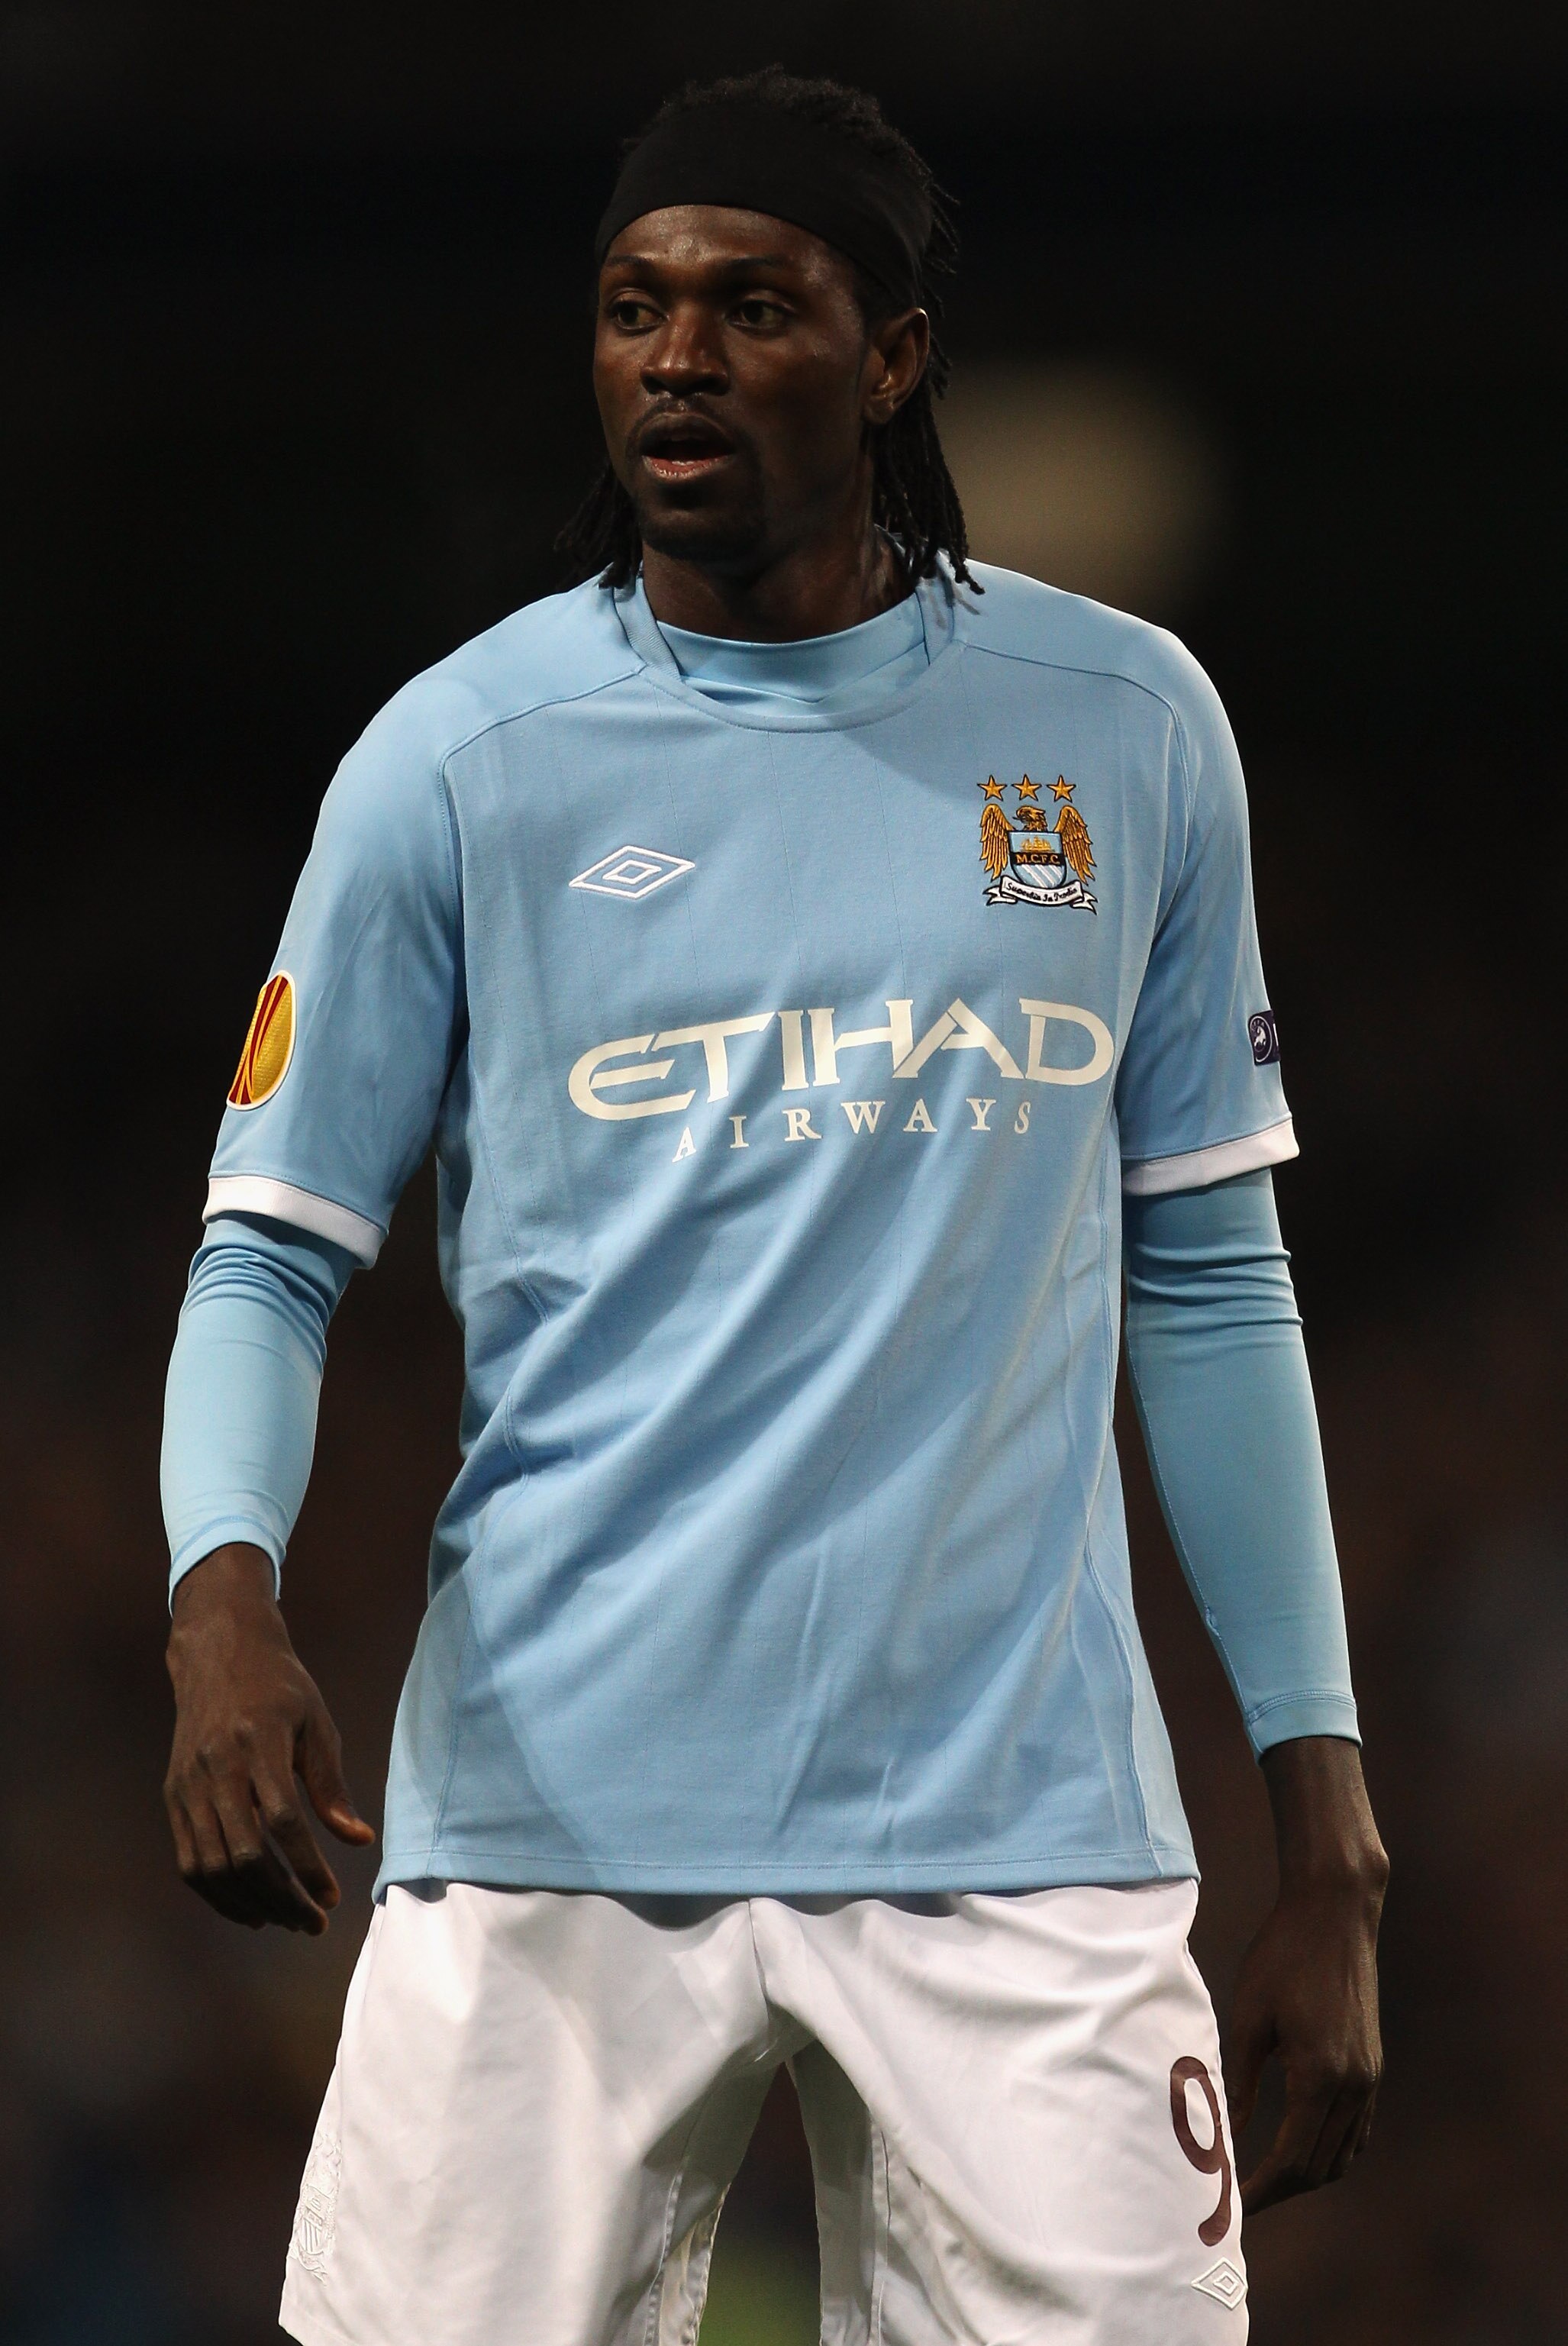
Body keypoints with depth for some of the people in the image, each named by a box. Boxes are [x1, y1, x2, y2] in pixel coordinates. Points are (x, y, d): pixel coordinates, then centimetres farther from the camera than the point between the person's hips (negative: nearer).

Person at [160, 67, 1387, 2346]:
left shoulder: (1128, 728, 8)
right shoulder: (461, 760, 2)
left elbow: (1208, 1282, 13)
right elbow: (273, 1251, 4)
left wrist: (1327, 1844, 9)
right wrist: (224, 1598, -17)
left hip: (1026, 1834, 1)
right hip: (555, 1823, -1)